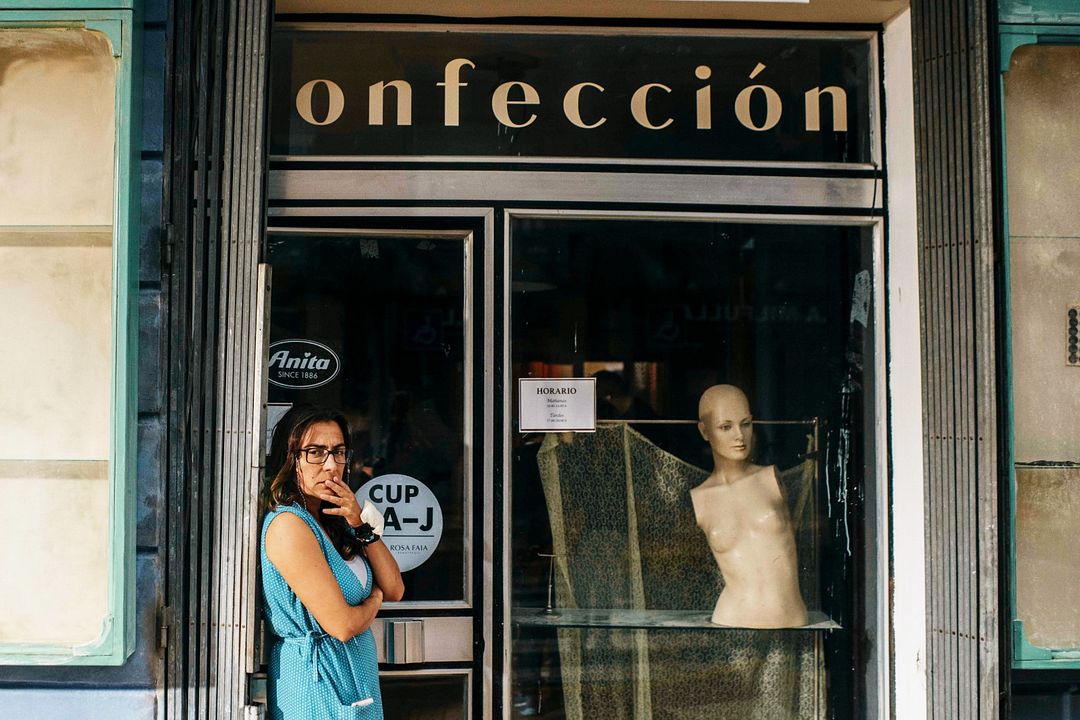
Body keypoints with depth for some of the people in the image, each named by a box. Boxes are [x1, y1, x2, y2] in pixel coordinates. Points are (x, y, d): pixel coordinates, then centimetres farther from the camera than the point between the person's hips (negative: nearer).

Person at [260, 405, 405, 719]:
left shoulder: (331, 522, 9)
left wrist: (362, 525, -8)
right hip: (317, 685, -9)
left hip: (353, 683, 9)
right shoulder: (287, 525, -19)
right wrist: (374, 600, -2)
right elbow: (342, 625, -22)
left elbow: (394, 590, 3)